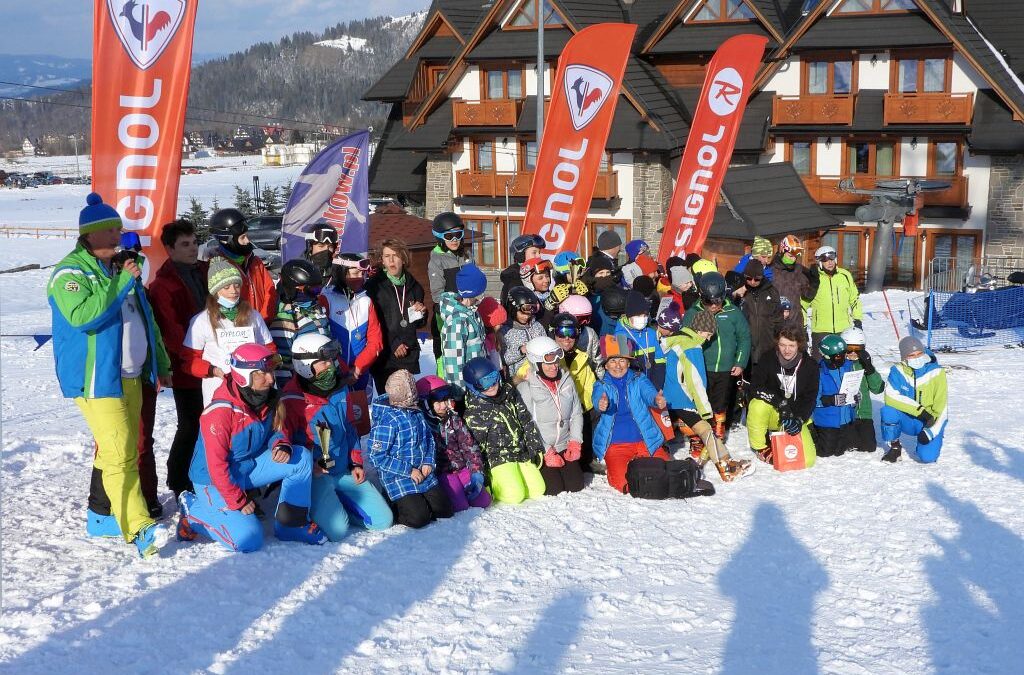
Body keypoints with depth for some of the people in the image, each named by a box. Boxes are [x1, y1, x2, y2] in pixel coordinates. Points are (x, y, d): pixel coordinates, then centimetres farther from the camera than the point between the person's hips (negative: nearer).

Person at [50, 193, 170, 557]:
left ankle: (101, 516, 25)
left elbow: (146, 320, 25)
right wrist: (122, 282, -23)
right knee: (120, 453, -15)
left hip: (131, 376, 8)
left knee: (116, 450, 13)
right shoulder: (70, 273, -9)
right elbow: (81, 315, -27)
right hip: (97, 379, -8)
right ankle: (139, 530, -18)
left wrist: (161, 364, 26)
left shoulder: (122, 269, 17)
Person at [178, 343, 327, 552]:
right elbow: (216, 464, -23)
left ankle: (292, 525, 1)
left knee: (301, 458, -9)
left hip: (250, 466, 8)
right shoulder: (220, 412, -27)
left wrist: (281, 445, -15)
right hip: (215, 480, -7)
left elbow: (275, 430, 11)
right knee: (248, 540, -20)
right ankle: (194, 510, 2)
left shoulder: (269, 399, -4)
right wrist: (238, 502, -18)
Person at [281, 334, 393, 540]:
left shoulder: (340, 390, 9)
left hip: (343, 472, 7)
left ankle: (335, 500, 15)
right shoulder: (292, 399, -14)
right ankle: (314, 506, 6)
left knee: (383, 520, 0)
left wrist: (356, 463, 12)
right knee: (337, 530, -24)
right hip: (314, 475, -7)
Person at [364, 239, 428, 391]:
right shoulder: (374, 286, -1)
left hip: (409, 355, 4)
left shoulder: (413, 286, 13)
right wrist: (393, 345, -12)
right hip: (384, 356, -4)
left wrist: (421, 313, 1)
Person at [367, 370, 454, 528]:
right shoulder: (386, 421, -21)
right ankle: (390, 510, 9)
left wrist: (428, 462, -4)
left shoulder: (417, 412, 0)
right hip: (398, 478, -7)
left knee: (445, 510, 7)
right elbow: (377, 457, -20)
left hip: (424, 474, 7)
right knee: (419, 518, -18)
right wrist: (408, 471, -20)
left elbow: (429, 438, 14)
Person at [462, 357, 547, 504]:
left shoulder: (509, 392, 4)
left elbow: (526, 421, 10)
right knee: (514, 495, -22)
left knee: (538, 490, -4)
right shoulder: (473, 411, -12)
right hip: (498, 460, -6)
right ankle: (492, 482, 5)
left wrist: (536, 449, 5)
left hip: (523, 454, 6)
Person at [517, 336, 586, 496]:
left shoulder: (567, 381, 3)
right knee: (554, 489, -13)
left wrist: (575, 442, -2)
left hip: (564, 447, 5)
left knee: (575, 485, -3)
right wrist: (546, 453, -17)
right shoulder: (525, 388, -14)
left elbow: (576, 414, 11)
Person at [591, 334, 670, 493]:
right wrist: (601, 404, -43)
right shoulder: (602, 385, 5)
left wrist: (657, 400, -39)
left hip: (645, 441, 2)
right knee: (623, 484, -19)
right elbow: (597, 398, -17)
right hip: (615, 445, -2)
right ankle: (611, 468, 15)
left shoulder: (639, 380, 7)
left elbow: (649, 392, -14)